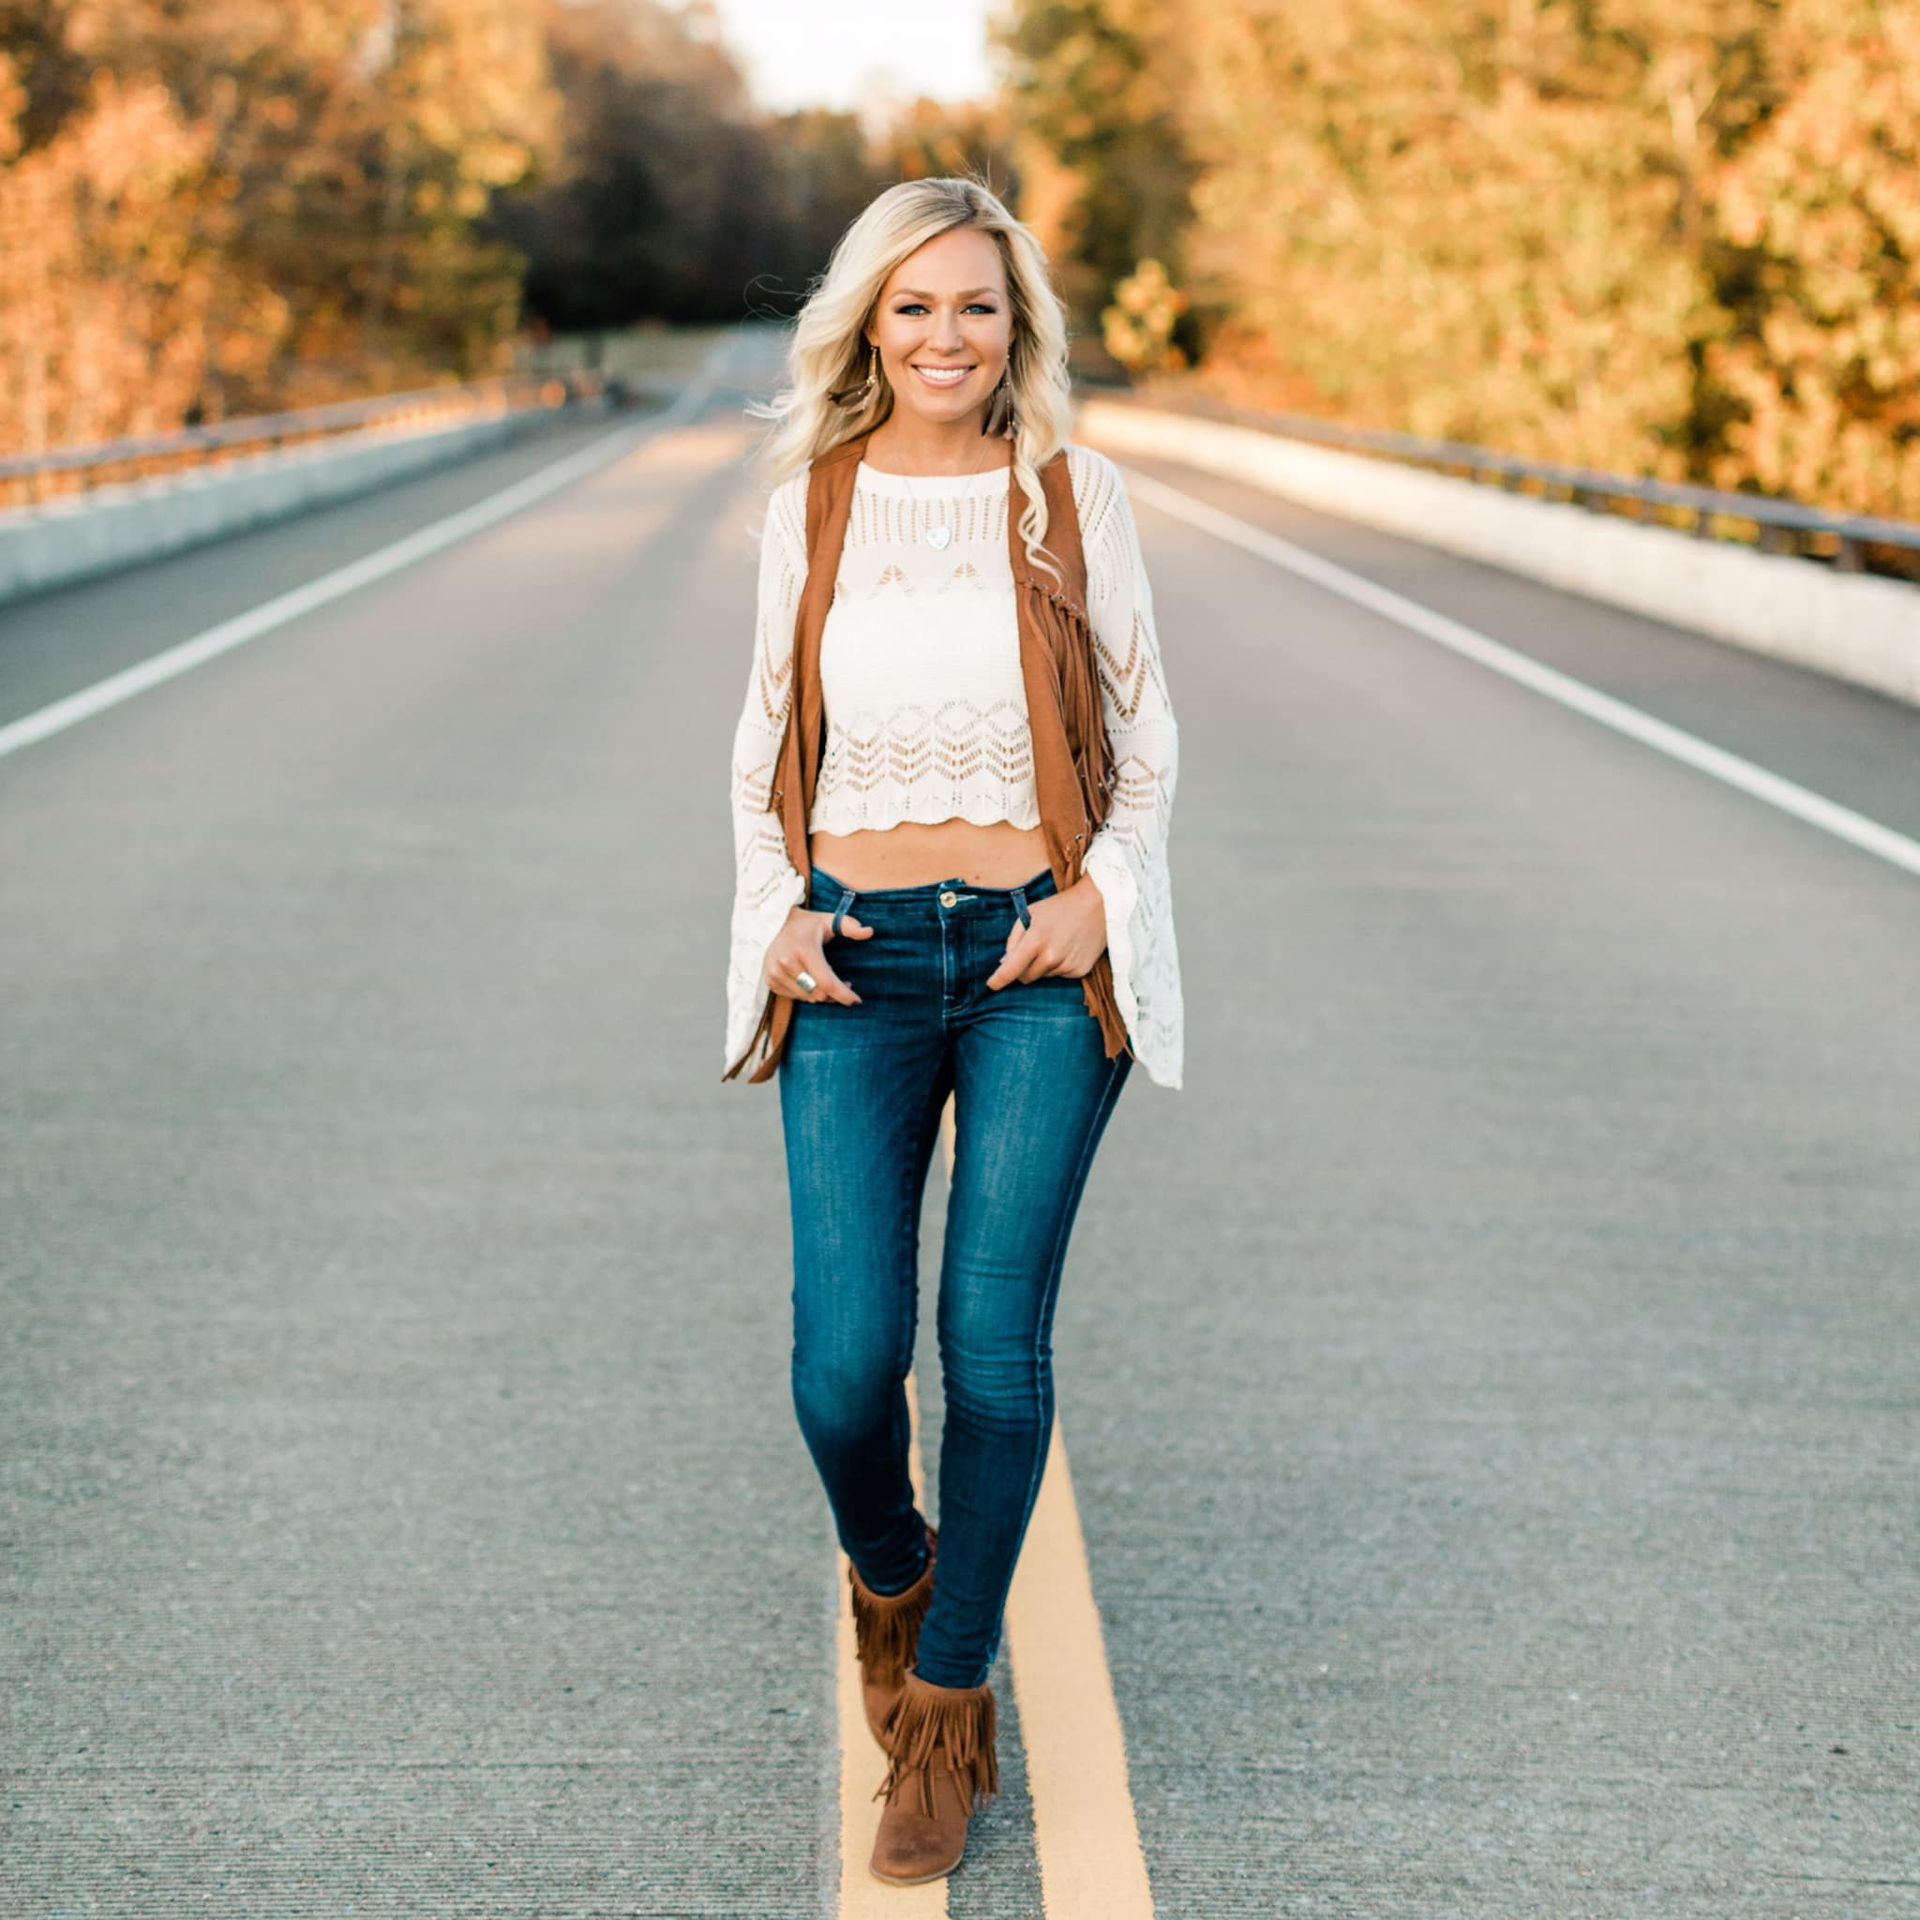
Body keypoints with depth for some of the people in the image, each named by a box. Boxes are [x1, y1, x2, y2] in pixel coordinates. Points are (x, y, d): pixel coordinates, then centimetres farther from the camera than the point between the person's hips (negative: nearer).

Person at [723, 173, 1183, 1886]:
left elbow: (1147, 730, 8)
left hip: (1039, 962, -1)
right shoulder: (810, 501, 6)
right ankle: (890, 1575, 29)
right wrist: (776, 910, 0)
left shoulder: (1075, 494, 2)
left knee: (995, 1346, -4)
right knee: (845, 1360, -6)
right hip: (857, 962, 1)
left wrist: (1099, 893, -7)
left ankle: (947, 1705, 14)